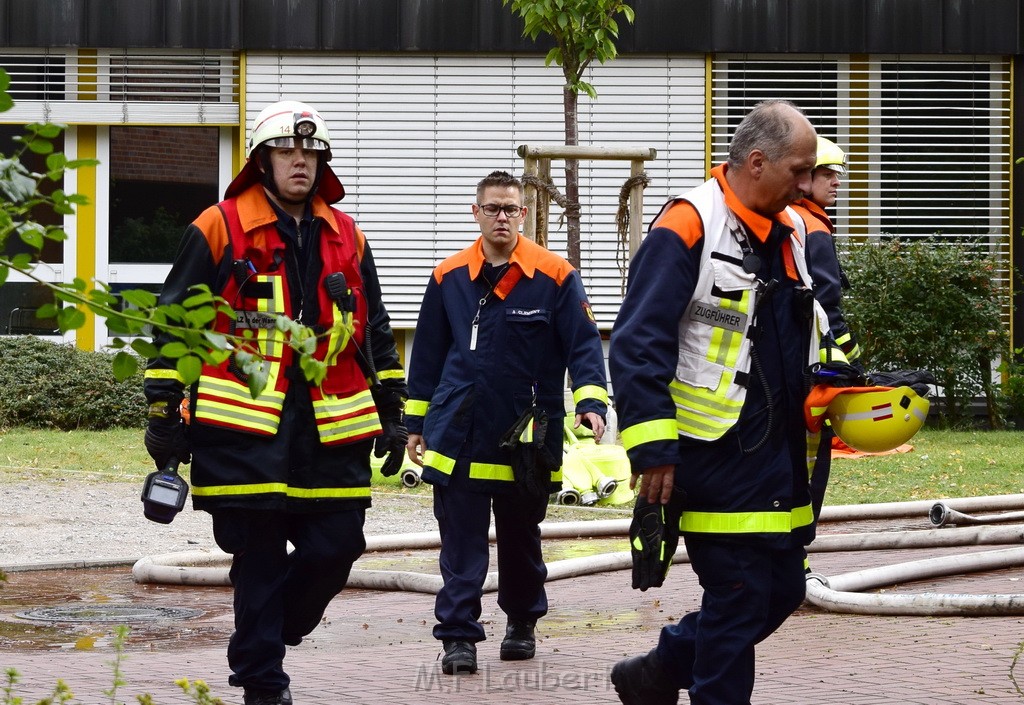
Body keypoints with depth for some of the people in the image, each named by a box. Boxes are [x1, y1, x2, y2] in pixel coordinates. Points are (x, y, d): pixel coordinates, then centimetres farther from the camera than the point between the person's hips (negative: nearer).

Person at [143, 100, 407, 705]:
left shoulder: (346, 238, 14)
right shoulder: (219, 229, 0)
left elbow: (375, 332, 22)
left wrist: (391, 411, 18)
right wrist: (165, 411, -2)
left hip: (331, 429, 4)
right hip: (246, 427, -4)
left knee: (336, 546, 1)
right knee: (259, 560, -1)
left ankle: (268, 638, 25)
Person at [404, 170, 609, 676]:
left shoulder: (555, 277, -4)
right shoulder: (449, 278, 4)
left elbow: (584, 345, -4)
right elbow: (427, 355, 11)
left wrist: (590, 402, -19)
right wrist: (416, 422, 13)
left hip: (526, 440, 0)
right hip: (458, 438, 1)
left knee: (521, 539, 16)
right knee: (461, 546, -3)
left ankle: (522, 623, 33)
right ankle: (458, 636, 0)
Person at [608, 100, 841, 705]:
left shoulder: (790, 231, 12)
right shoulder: (686, 228, -14)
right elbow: (637, 347, -18)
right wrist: (653, 451, -20)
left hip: (778, 459, 9)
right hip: (715, 459, -9)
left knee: (782, 590, 13)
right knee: (738, 598, -5)